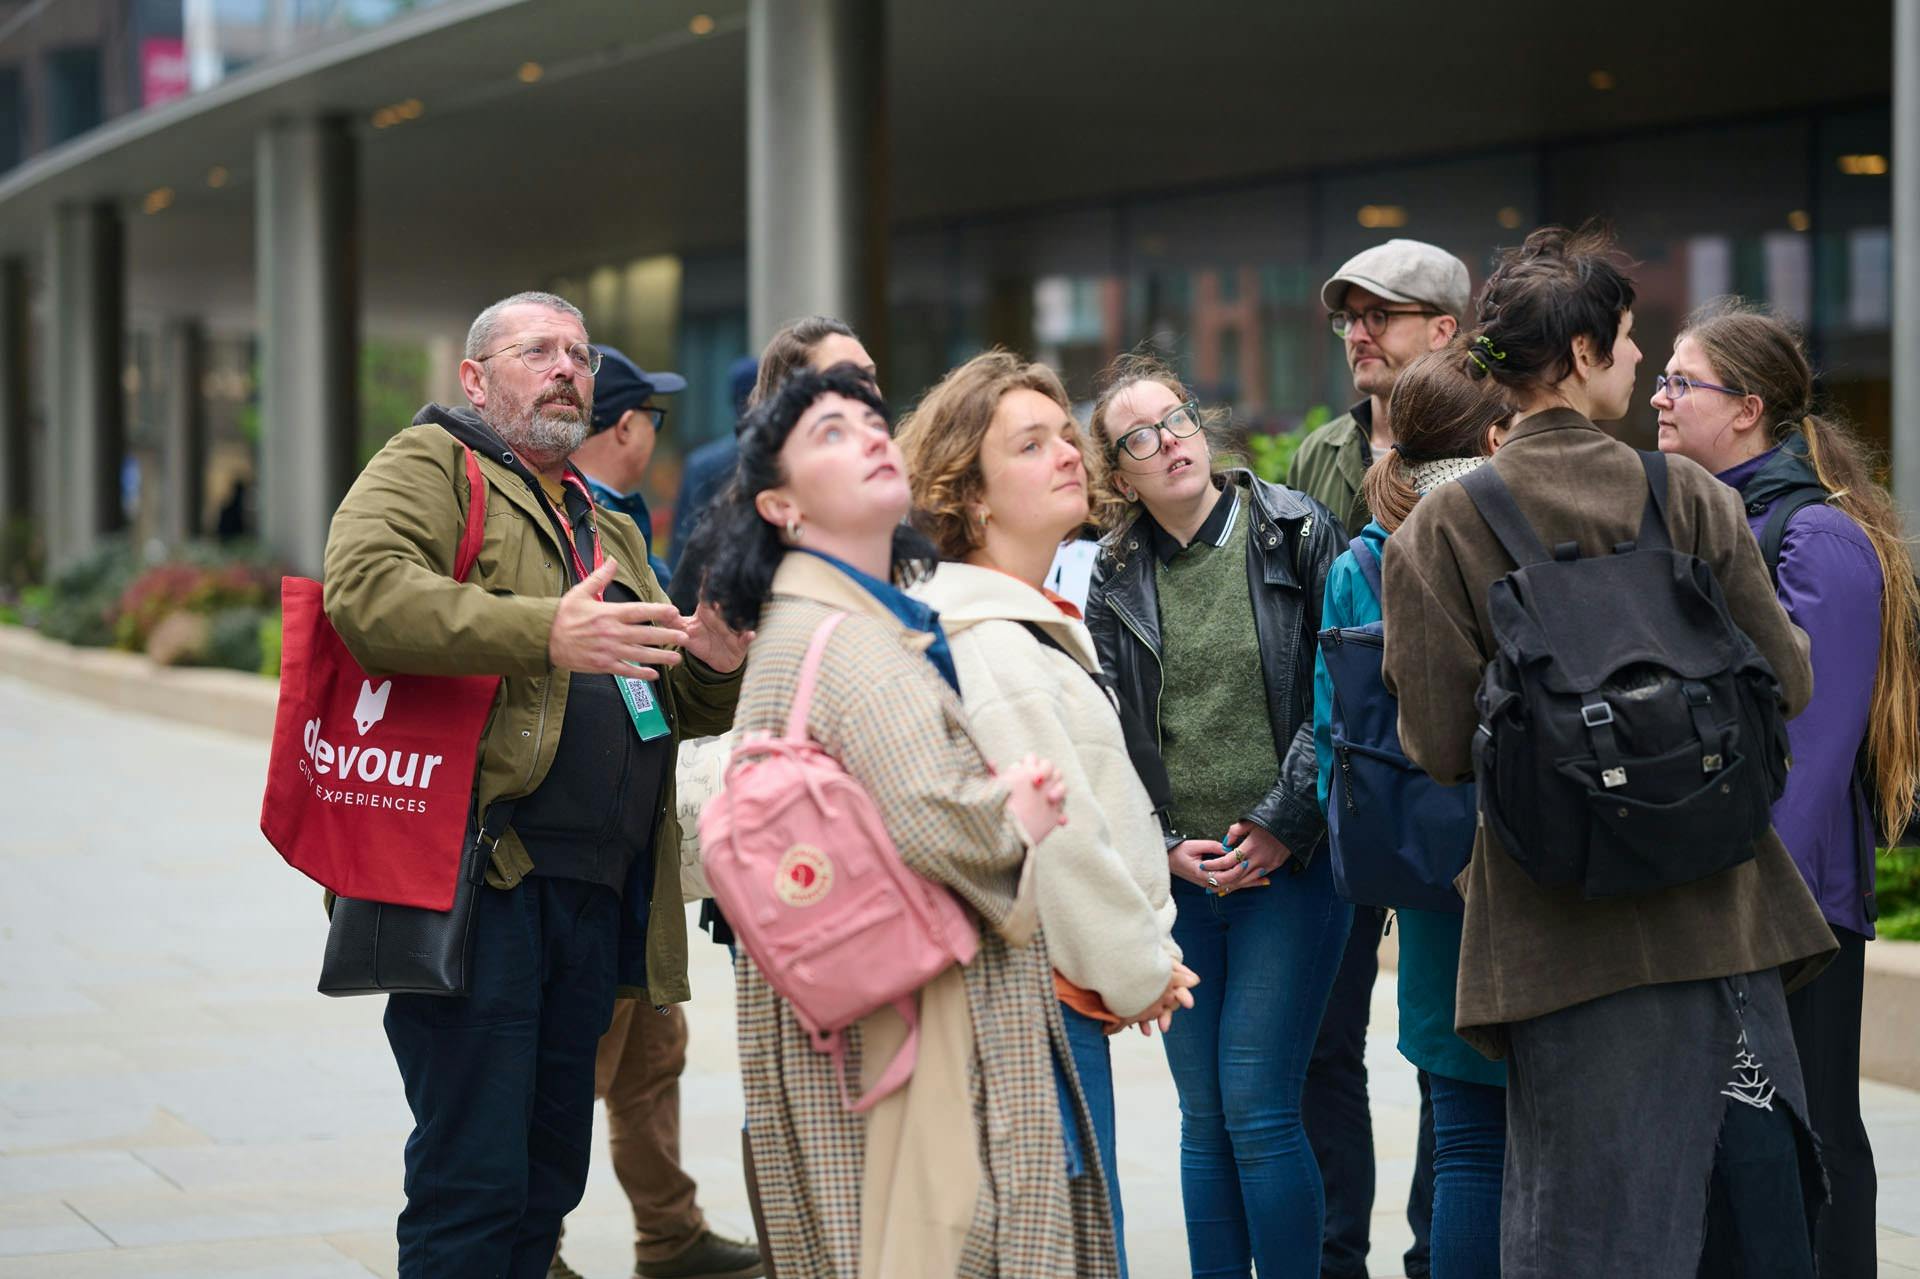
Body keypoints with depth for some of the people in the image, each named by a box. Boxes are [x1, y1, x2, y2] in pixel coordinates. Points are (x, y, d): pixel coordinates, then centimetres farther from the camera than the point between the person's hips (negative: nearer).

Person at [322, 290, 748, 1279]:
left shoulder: (610, 532, 27)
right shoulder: (428, 466, 3)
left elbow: (686, 707, 27)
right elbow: (366, 589, -18)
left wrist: (714, 660, 1)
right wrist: (546, 633, -28)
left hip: (589, 894, 8)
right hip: (476, 879, -8)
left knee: (548, 1180, 13)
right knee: (474, 1187, -10)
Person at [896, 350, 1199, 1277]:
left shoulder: (1045, 626, 17)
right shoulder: (986, 644, -16)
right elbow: (1057, 834, -19)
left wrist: (1149, 949, 12)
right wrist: (1140, 973, -8)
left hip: (1060, 1000, 10)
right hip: (1036, 1007, -10)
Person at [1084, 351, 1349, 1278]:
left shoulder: (1298, 536, -2)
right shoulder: (1115, 581, 8)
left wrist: (1282, 824, -11)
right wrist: (1164, 848, -5)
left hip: (1291, 865, -4)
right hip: (1174, 880, 4)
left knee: (1257, 1113, -8)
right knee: (1203, 1120, 8)